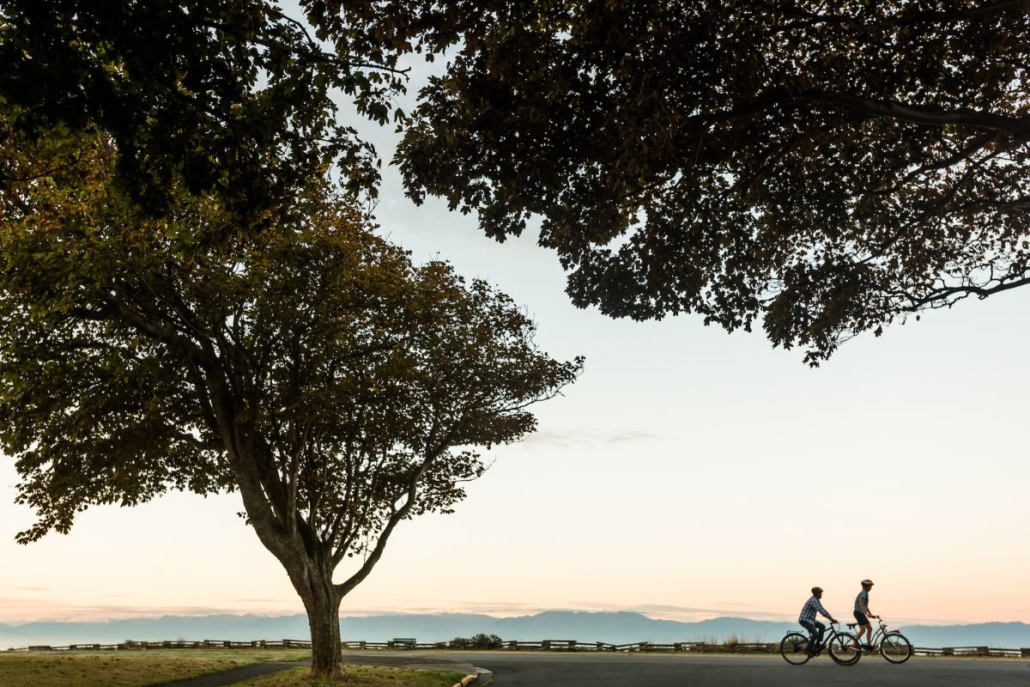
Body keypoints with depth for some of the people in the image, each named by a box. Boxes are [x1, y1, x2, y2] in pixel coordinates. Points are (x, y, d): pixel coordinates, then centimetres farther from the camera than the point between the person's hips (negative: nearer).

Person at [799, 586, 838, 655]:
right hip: (804, 620, -10)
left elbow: (822, 610, 16)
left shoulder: (816, 600, 14)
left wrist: (831, 618, 7)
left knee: (822, 626, 10)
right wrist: (831, 618, -27)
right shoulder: (813, 600, -19)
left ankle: (818, 644, 12)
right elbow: (821, 611, -27)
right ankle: (808, 649, -8)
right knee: (815, 634, -22)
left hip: (810, 619, 10)